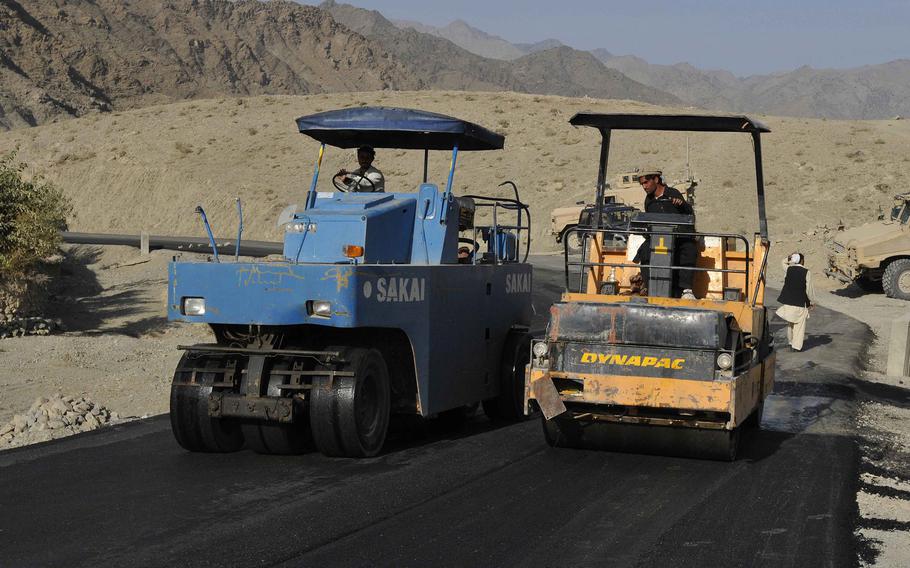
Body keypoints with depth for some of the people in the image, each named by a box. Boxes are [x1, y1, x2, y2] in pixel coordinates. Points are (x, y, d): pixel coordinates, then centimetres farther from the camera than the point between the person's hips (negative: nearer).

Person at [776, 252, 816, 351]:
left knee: (790, 324, 19)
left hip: (788, 301, 4)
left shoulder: (788, 269, -1)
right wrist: (812, 302, 4)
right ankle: (797, 345, 5)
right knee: (799, 325, 5)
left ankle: (791, 342, 29)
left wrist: (789, 258, 7)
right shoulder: (806, 272, -11)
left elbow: (783, 262, 25)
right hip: (800, 302, -4)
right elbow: (809, 289, -8)